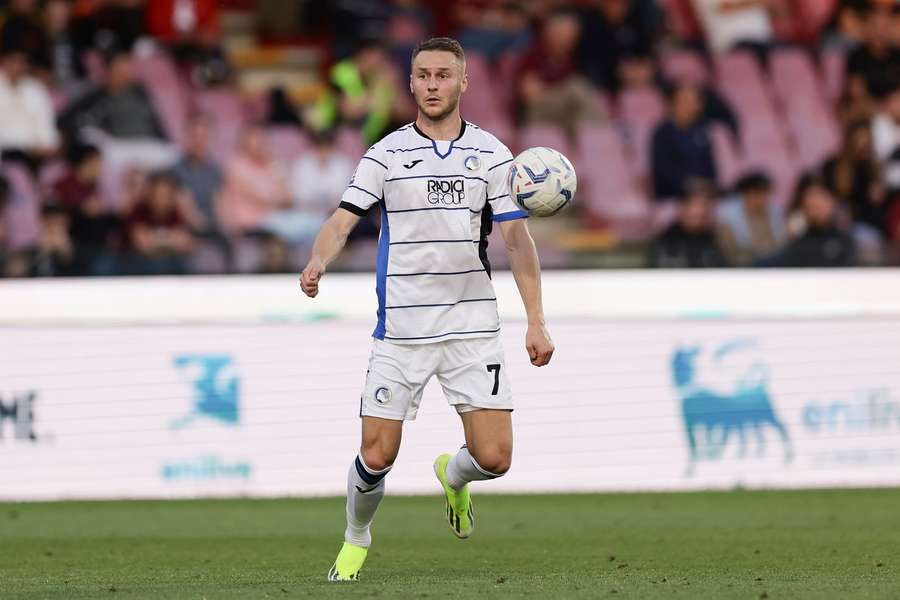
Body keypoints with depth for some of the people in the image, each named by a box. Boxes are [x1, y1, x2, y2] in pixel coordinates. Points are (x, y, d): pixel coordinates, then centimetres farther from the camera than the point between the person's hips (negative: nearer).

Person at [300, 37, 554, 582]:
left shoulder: (491, 154, 4)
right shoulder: (386, 154, 1)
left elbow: (518, 240, 4)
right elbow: (342, 220, -7)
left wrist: (536, 321, -4)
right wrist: (318, 263, -30)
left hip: (472, 327, 1)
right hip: (401, 328, -1)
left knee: (494, 458, -7)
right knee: (377, 457, -4)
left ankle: (454, 475, 29)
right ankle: (356, 538, 26)